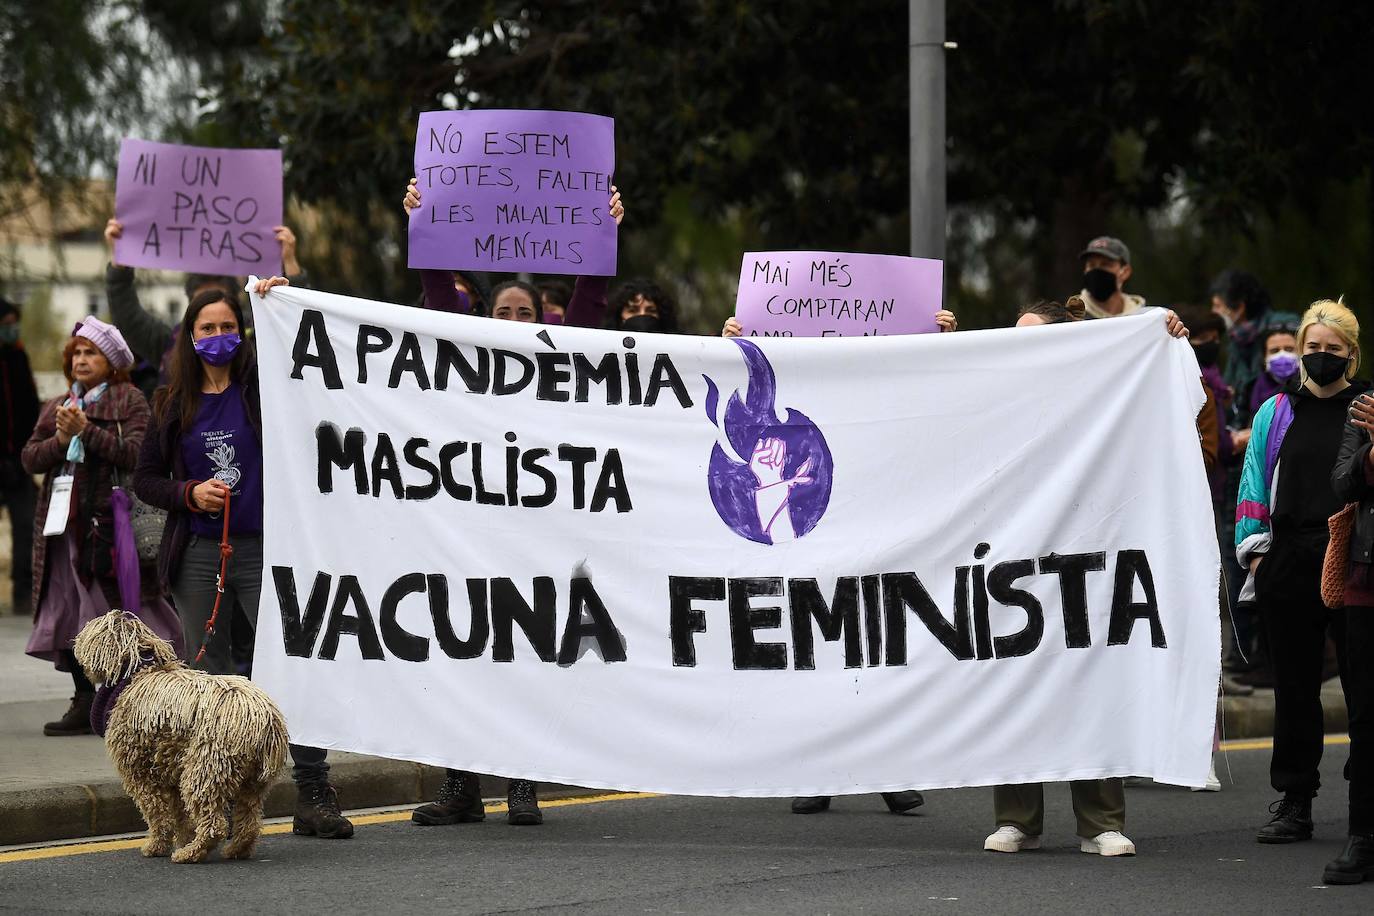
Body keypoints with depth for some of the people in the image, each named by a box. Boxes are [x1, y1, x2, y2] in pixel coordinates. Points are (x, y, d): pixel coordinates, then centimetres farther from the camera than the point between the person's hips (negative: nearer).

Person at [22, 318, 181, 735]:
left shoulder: (129, 400, 3)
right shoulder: (56, 407, 22)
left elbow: (135, 452, -12)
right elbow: (29, 458, 12)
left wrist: (86, 430, -16)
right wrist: (60, 439, -6)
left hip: (108, 519, -6)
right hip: (62, 521, 6)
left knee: (115, 612, -9)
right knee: (70, 614, 5)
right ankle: (84, 704, 10)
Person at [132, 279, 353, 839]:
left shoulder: (261, 387, 3)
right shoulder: (174, 404, 9)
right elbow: (145, 478, 13)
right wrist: (189, 494, -5)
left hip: (262, 550, -2)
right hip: (198, 555, 2)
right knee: (209, 677, 6)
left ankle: (314, 798, -9)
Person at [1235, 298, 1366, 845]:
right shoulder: (1276, 413, 13)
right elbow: (1256, 486, 14)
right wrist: (1255, 551, 6)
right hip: (1290, 563, 3)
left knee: (1363, 680, -3)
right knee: (1294, 686, 6)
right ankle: (1293, 802, 12)